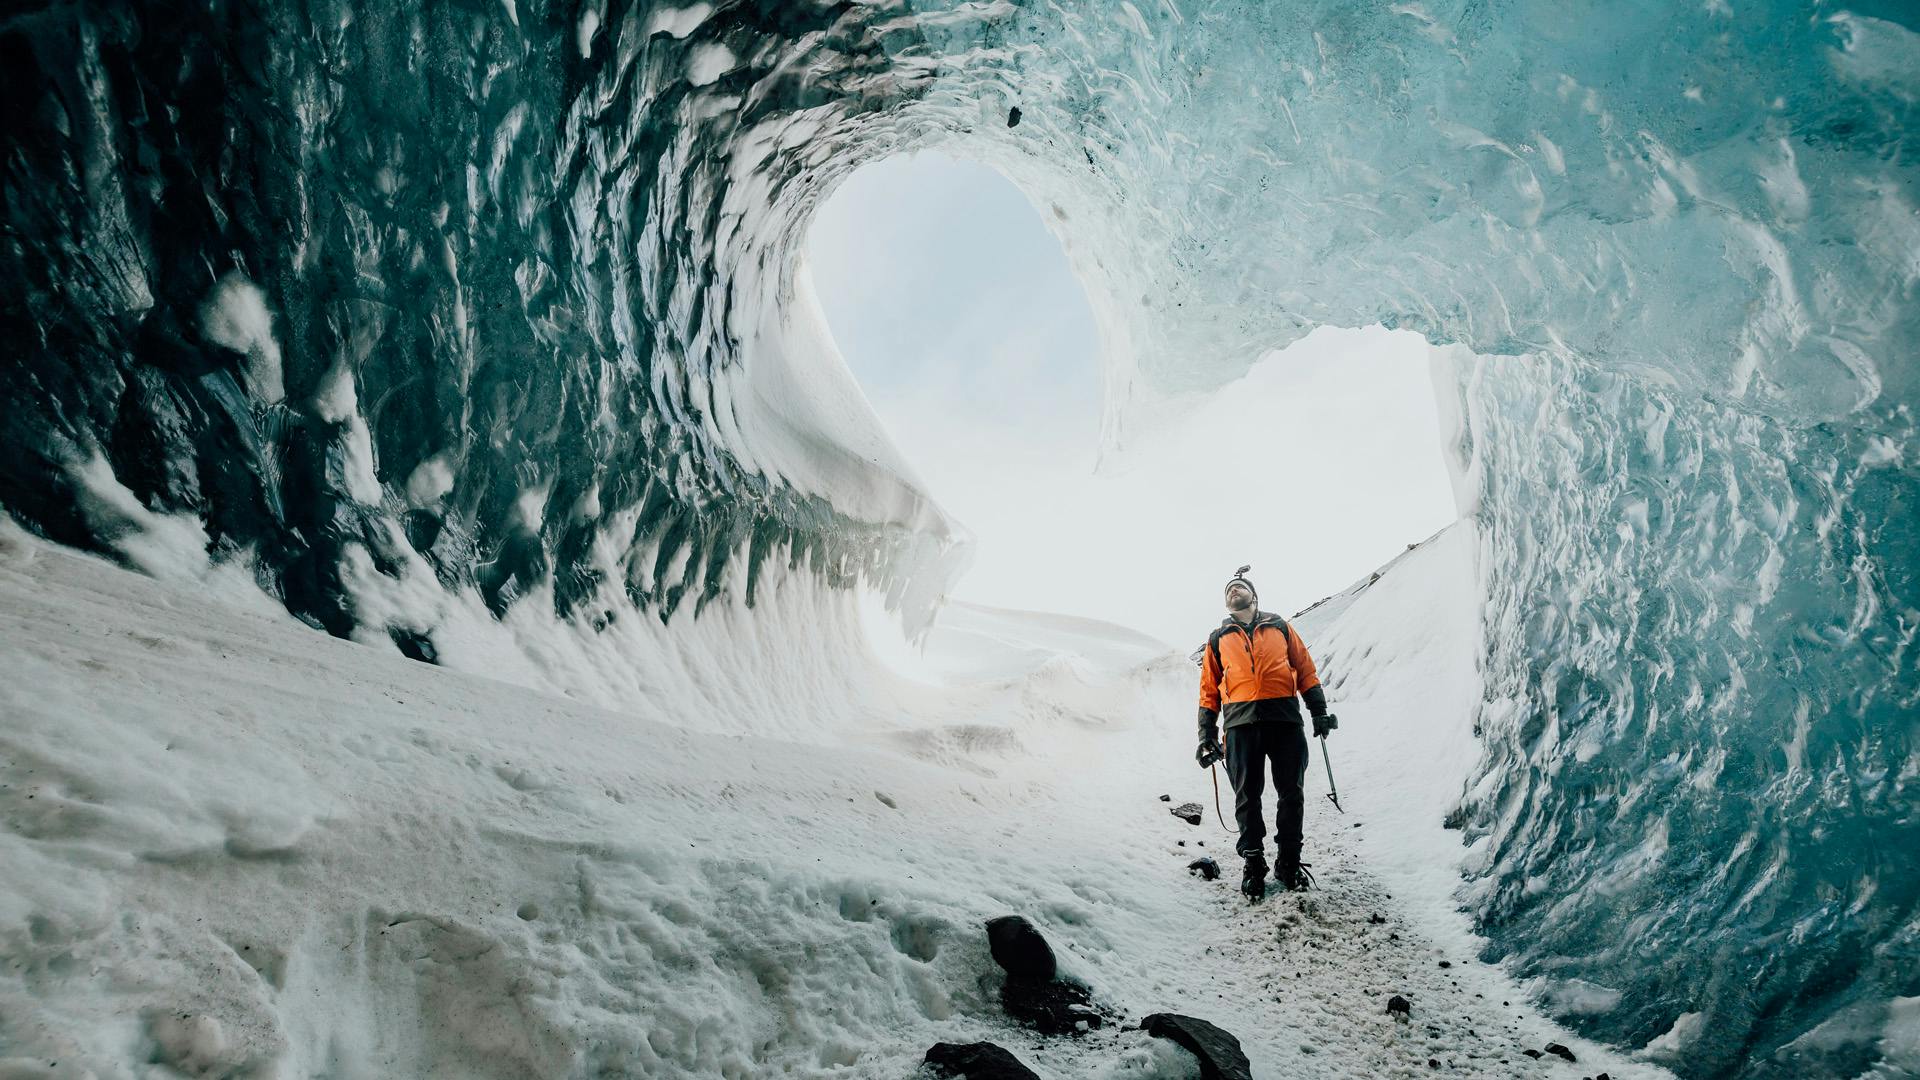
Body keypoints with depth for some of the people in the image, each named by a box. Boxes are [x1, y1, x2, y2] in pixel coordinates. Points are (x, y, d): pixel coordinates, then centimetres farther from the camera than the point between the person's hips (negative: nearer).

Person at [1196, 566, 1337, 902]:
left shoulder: (1280, 628, 18)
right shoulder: (1218, 639, 19)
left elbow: (1305, 670, 15)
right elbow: (1209, 689, 17)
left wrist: (1319, 712, 4)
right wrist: (1206, 735, 11)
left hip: (1285, 716, 0)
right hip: (1241, 721, 0)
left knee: (1292, 793, 1)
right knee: (1247, 796, -2)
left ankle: (1289, 862, 14)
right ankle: (1254, 864, 9)